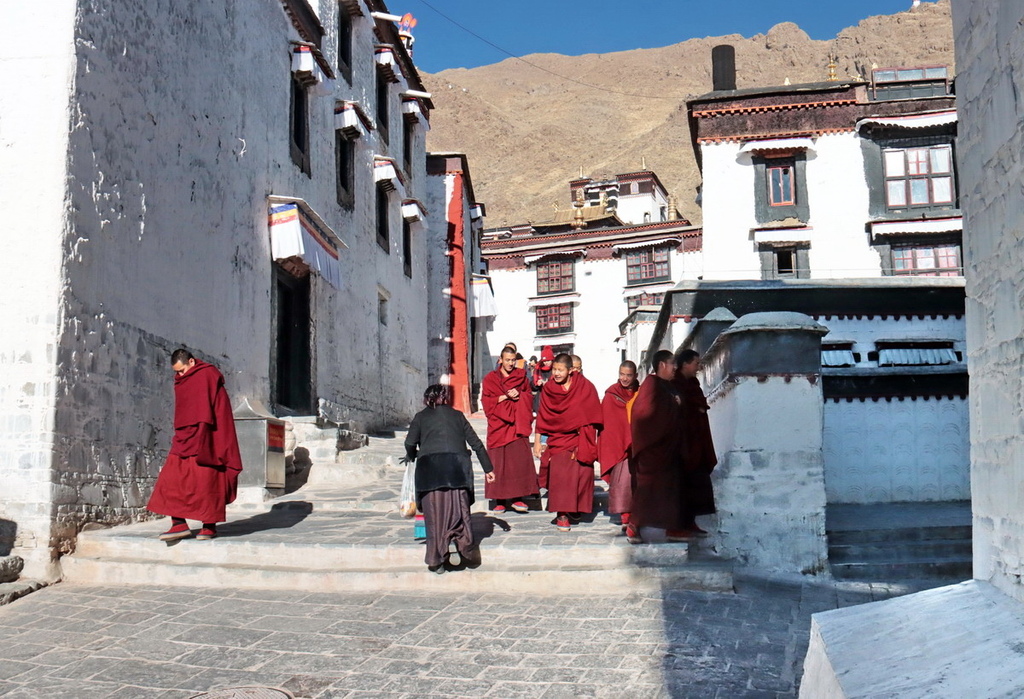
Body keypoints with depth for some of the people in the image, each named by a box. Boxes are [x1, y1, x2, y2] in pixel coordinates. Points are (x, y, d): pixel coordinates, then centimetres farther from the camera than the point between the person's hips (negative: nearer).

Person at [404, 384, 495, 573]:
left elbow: (410, 443, 6)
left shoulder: (421, 416, 17)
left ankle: (436, 560, 4)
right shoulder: (457, 415, 21)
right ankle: (456, 541, -17)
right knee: (459, 509, 8)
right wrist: (488, 469, 22)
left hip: (429, 465, -1)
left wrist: (411, 457, 28)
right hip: (457, 464, 1)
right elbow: (476, 443, 17)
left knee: (434, 513, 5)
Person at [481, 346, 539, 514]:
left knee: (520, 459, -8)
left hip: (517, 424, 1)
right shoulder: (490, 378, 8)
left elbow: (529, 397, 11)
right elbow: (487, 401, 1)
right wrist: (505, 397, -10)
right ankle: (499, 501, 1)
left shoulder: (521, 376, 13)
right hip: (498, 424, -1)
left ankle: (517, 498, -3)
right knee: (498, 462, -4)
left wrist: (518, 395, -9)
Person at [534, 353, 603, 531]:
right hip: (558, 439, 0)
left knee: (582, 473, 0)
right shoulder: (548, 389, 2)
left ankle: (576, 508, 22)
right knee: (560, 475, -12)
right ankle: (561, 514, -8)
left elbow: (592, 416, 2)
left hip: (581, 439, 0)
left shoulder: (585, 386, -2)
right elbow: (541, 417, 6)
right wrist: (537, 442, 5)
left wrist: (588, 441, -1)